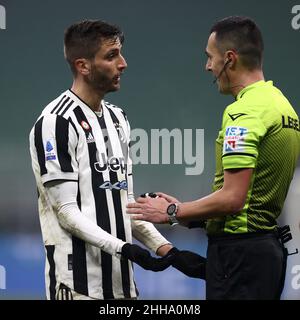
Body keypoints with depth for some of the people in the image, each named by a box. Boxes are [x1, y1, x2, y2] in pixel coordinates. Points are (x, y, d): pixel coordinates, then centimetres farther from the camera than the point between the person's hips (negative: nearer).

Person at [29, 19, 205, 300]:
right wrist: (124, 249, -22)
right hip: (79, 282, -7)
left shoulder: (117, 118, 14)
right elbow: (66, 210, -14)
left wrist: (166, 249, 5)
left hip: (120, 277, 7)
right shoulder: (56, 123, -11)